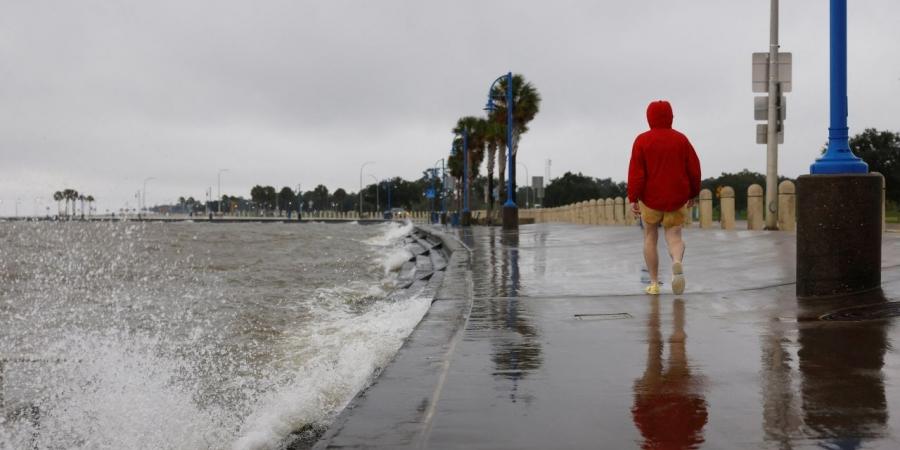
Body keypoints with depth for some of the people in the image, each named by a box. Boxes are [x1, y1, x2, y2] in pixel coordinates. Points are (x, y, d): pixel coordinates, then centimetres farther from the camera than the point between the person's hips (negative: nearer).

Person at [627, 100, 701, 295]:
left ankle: (654, 283, 11)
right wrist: (693, 194, 13)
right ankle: (677, 263, -29)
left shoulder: (642, 140, -6)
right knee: (674, 237, 5)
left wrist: (633, 199, -9)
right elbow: (694, 169, 1)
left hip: (650, 198, -1)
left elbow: (636, 172, -12)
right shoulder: (681, 139, 1)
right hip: (677, 199, 1)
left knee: (650, 237, 15)